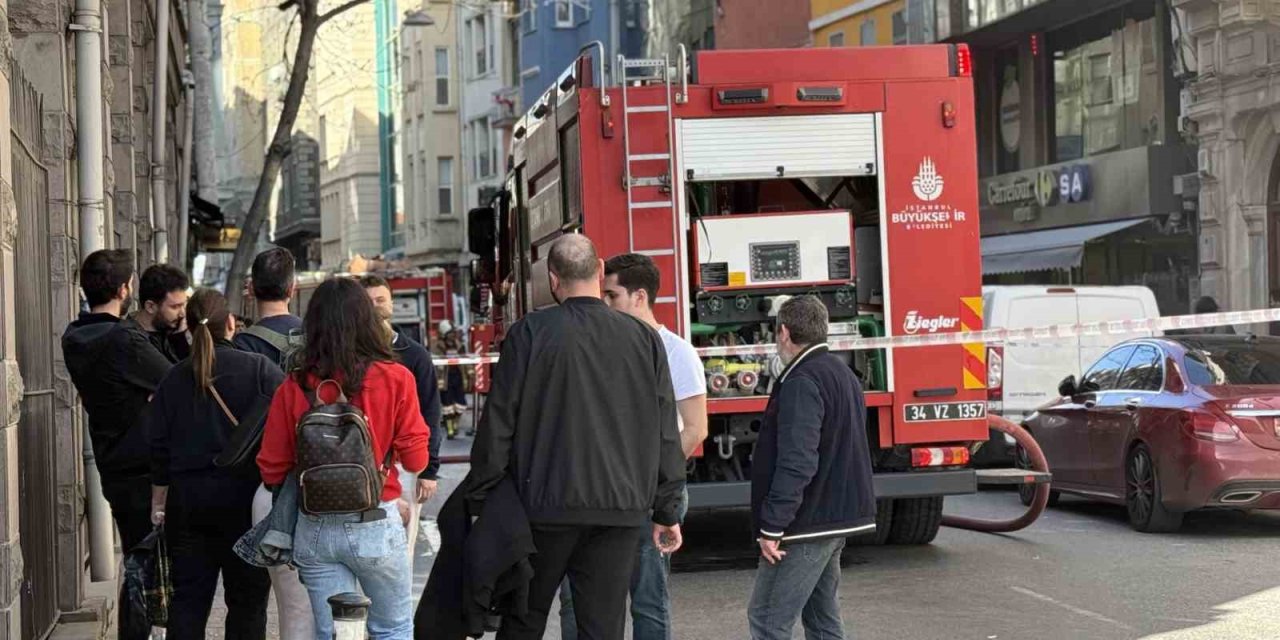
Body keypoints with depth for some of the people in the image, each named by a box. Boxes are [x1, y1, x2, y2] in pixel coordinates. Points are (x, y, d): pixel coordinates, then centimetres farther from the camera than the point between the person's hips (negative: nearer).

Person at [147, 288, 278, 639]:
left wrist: (159, 502, 17)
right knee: (247, 599, 4)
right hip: (244, 494, -3)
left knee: (188, 597, 9)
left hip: (187, 496, 3)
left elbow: (158, 447, 7)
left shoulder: (174, 378, 4)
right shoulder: (259, 369, -7)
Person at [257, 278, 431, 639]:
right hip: (376, 526, -2)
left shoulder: (293, 387, -5)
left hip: (315, 527, 2)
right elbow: (416, 461, -7)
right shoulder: (395, 379, -9)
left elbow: (271, 471, -1)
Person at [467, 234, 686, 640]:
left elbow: (499, 425, -4)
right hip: (622, 509, 2)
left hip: (547, 504, -2)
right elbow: (665, 434, 7)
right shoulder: (643, 339, 5)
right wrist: (667, 511, 14)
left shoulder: (530, 333, -5)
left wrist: (480, 500, 4)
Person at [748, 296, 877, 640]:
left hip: (808, 522, -10)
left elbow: (796, 462, -25)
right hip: (839, 517, 10)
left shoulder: (802, 382, -16)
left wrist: (772, 527, -23)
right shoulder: (843, 374, 16)